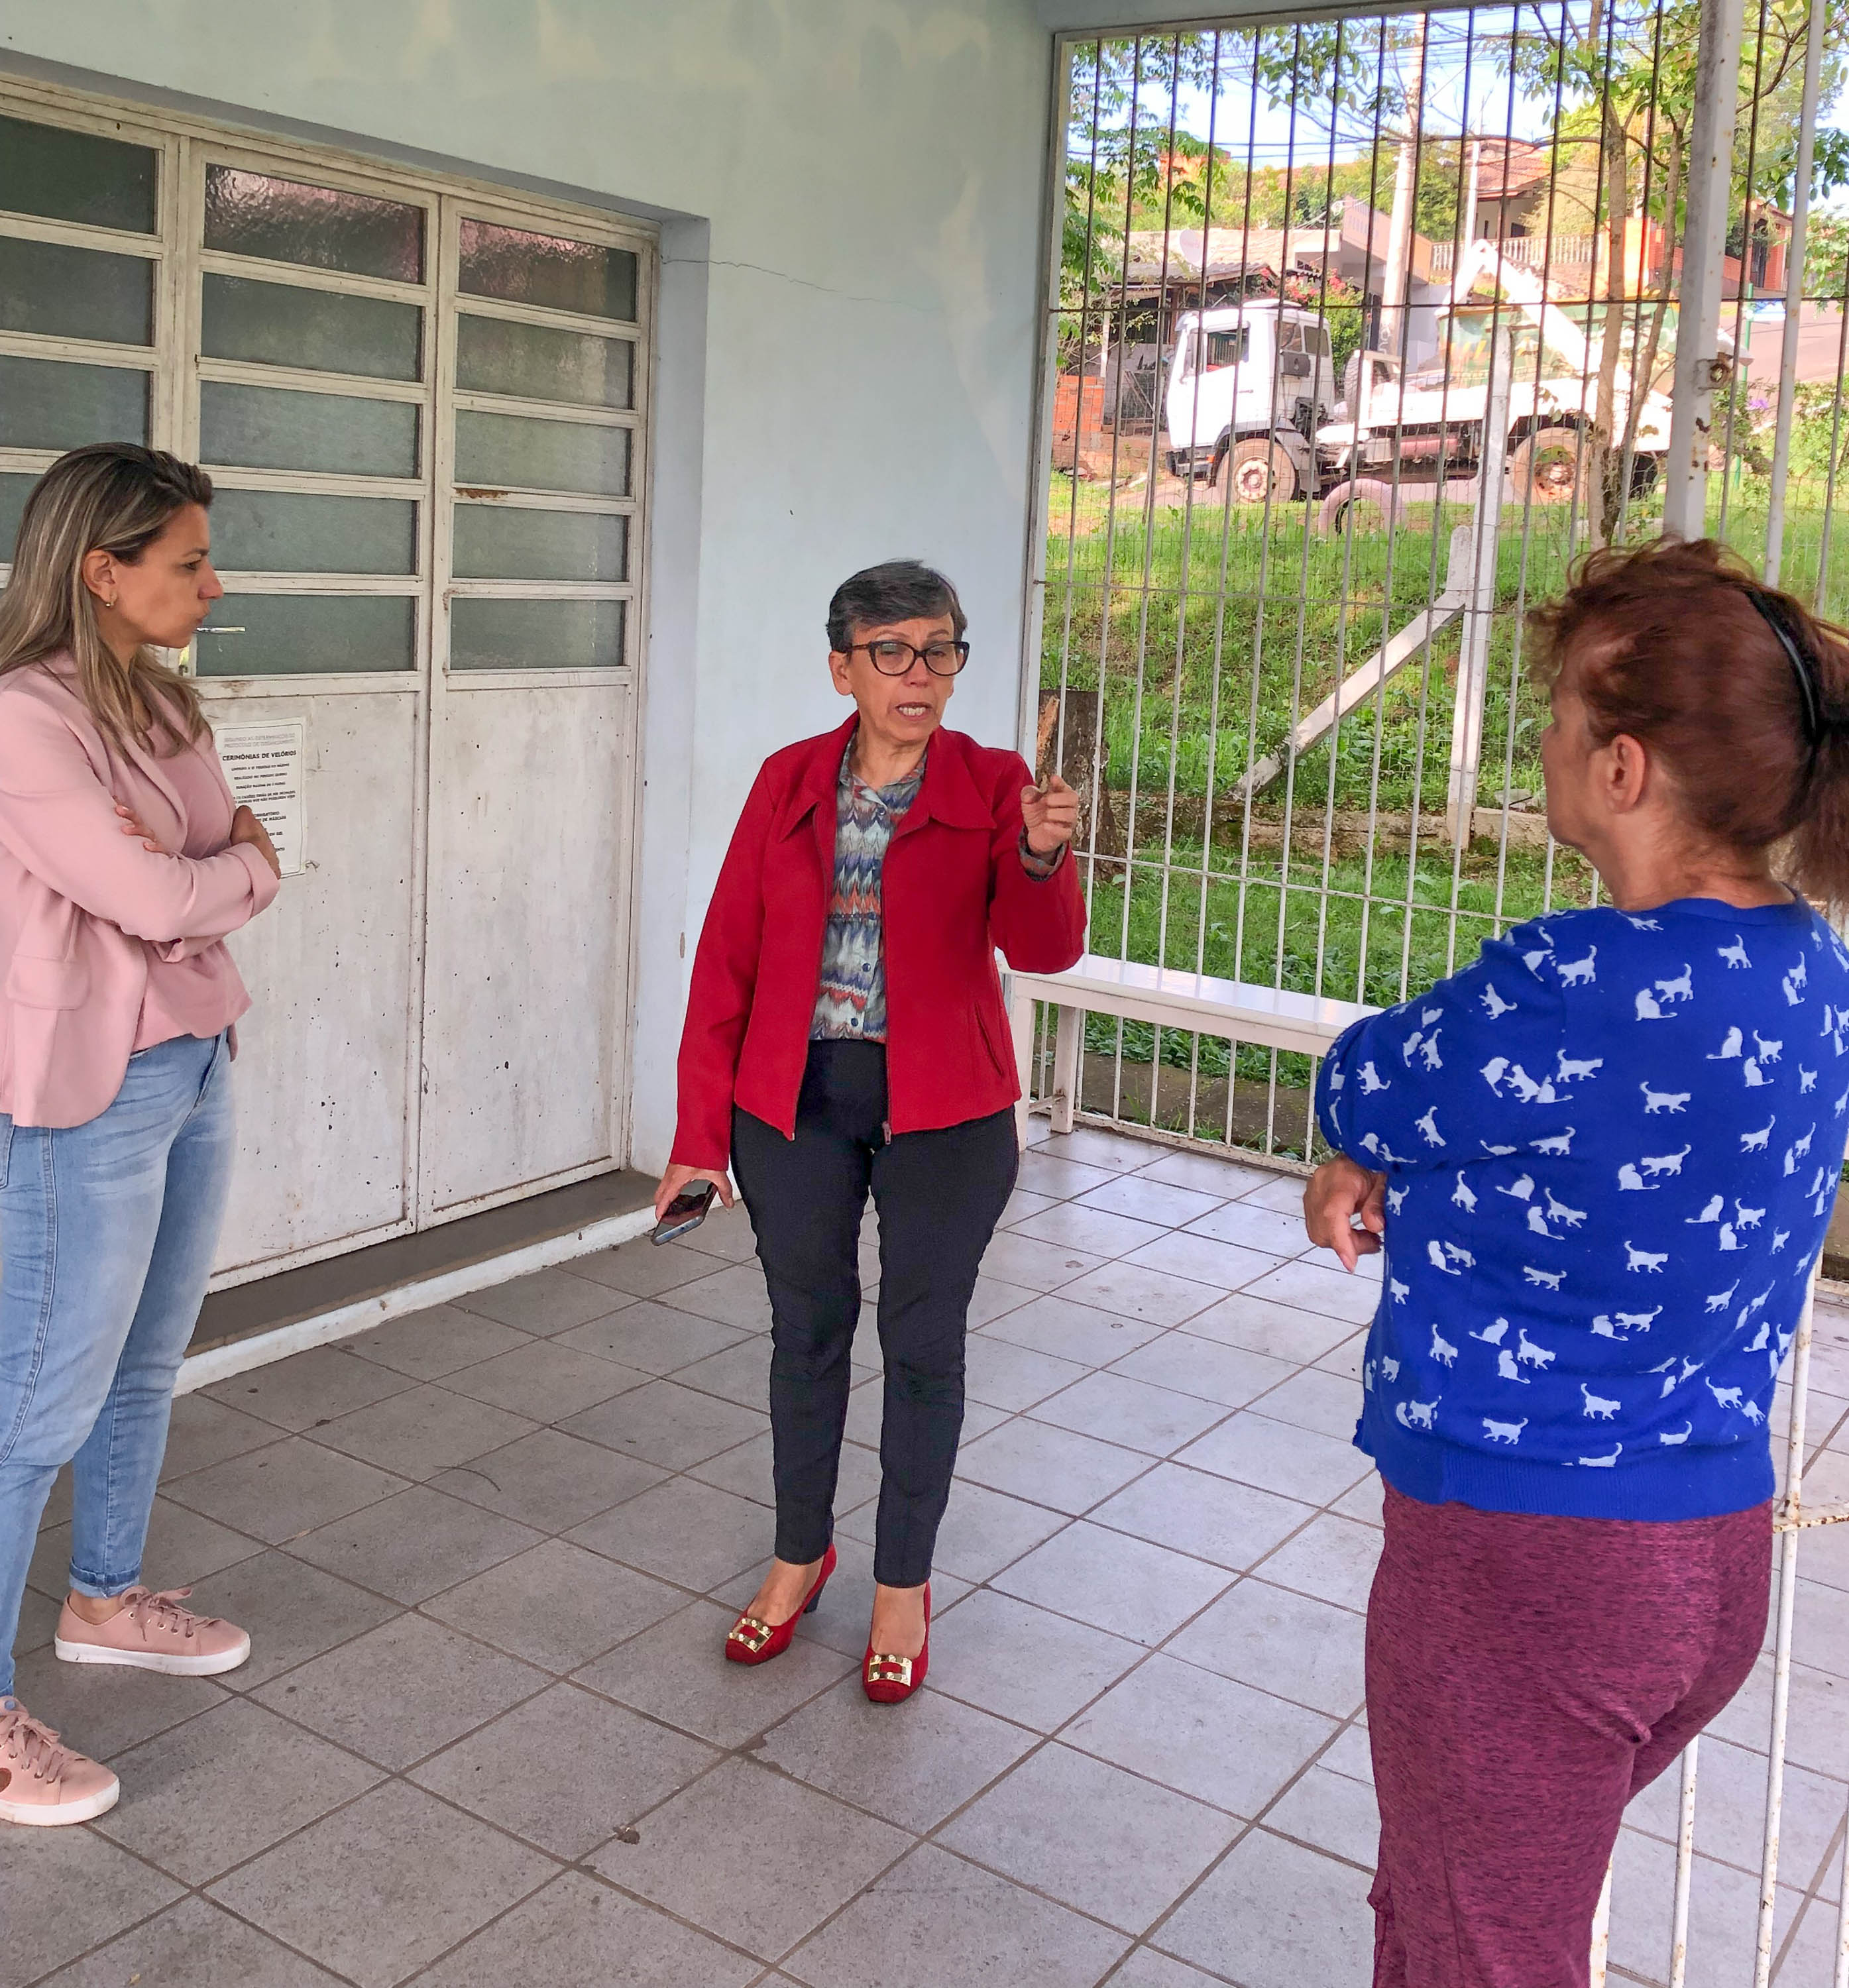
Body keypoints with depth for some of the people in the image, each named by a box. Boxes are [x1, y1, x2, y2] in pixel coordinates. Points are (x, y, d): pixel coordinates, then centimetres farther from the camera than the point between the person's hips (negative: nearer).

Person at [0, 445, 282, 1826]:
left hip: (194, 1069, 8)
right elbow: (159, 902, -22)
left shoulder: (165, 705, 7)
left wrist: (191, 869, -13)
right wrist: (242, 863, -3)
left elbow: (237, 870, 7)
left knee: (148, 1366, 21)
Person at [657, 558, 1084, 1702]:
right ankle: (801, 1555, 35)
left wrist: (1043, 859, -39)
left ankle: (905, 1584, 27)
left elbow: (1045, 950, -17)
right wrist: (701, 1132, -2)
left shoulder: (992, 787, -5)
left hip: (942, 1109, -2)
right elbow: (728, 958, 1)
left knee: (923, 1344, 8)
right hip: (795, 1099, 2)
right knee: (807, 1330, 14)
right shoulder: (789, 784, 1)